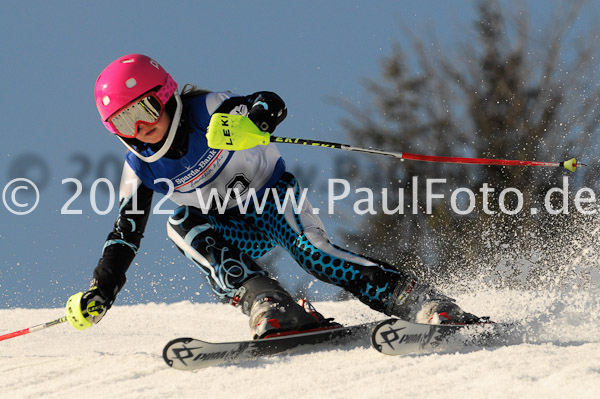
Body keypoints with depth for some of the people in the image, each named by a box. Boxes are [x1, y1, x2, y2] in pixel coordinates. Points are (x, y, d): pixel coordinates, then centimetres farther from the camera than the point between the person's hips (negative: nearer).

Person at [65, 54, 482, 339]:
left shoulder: (206, 110, -22)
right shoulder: (140, 168, -9)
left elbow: (272, 104, -35)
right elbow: (127, 232, -4)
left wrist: (250, 117, -59)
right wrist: (100, 292, -13)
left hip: (273, 197, -4)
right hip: (232, 231, 4)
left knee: (311, 251, -31)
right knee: (182, 224, -28)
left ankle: (424, 301, -38)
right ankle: (269, 305, -43)